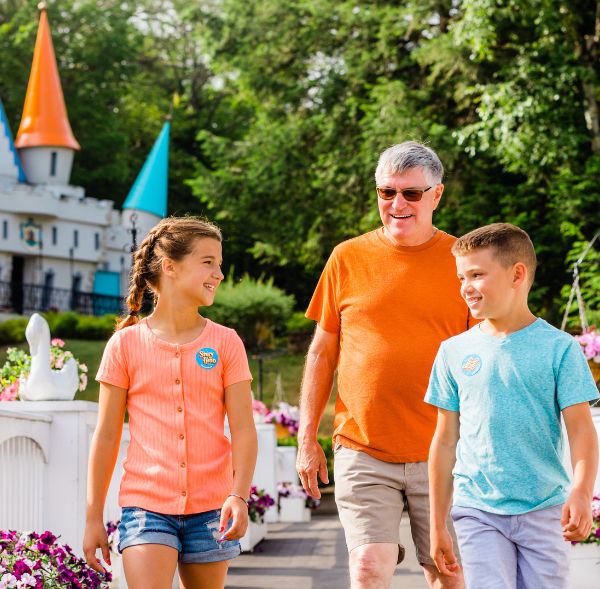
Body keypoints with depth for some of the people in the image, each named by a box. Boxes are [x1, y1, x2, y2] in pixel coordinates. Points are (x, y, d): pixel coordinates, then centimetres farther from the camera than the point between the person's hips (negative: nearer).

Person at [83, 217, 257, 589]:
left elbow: (244, 430, 0)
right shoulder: (126, 344, 2)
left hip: (210, 507, 2)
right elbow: (107, 436, 5)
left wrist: (239, 495, -16)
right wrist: (94, 518, 4)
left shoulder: (225, 343, 5)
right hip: (146, 503, -2)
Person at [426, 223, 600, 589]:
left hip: (546, 511, -1)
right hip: (478, 511, 1)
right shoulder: (454, 352, 5)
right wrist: (437, 525, 10)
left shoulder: (558, 347, -2)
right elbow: (446, 440, 9)